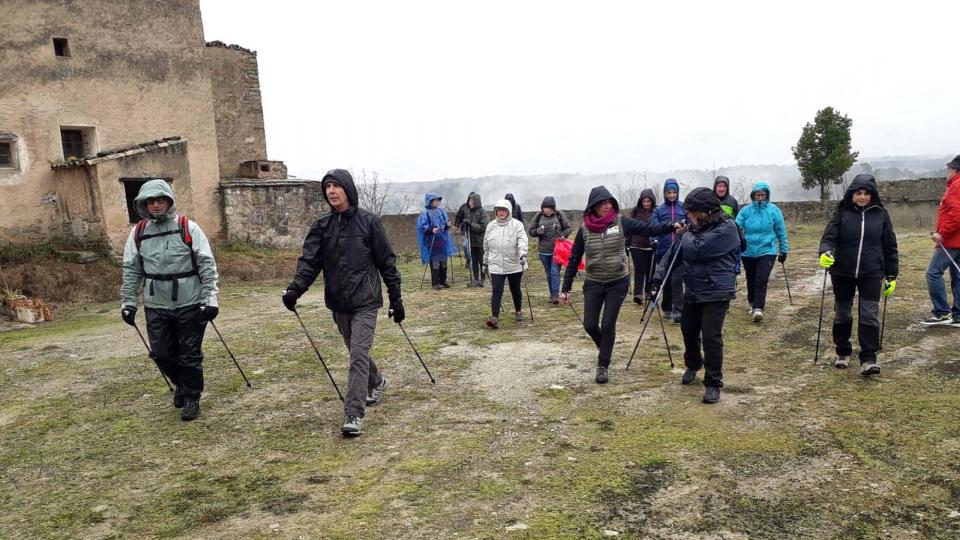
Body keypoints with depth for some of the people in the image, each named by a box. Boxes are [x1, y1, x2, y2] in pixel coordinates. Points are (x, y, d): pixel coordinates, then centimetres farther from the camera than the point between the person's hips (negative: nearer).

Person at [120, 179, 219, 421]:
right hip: (156, 307, 3)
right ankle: (181, 385, 37)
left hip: (190, 305, -3)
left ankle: (192, 398, 23)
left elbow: (207, 265, -6)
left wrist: (210, 298, -11)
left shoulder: (188, 228, -6)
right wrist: (128, 302, 7)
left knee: (190, 355, 4)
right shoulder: (138, 233, 4)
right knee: (161, 353, 9)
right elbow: (131, 270, 10)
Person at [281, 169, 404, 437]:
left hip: (365, 301, -4)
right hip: (337, 304, 5)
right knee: (357, 352, 18)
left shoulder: (369, 222, -6)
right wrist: (295, 288, -21)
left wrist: (396, 299, -2)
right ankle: (377, 382, 45)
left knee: (359, 355, -12)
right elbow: (309, 260, -4)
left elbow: (387, 262, -2)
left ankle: (354, 415, -8)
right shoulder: (322, 225, 4)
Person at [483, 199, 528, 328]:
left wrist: (523, 254, -33)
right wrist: (485, 262, 21)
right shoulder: (491, 226, 9)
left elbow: (522, 240, -16)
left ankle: (518, 311, 36)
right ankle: (495, 318, -13)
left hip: (514, 265, -1)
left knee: (515, 290, 13)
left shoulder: (516, 224, -2)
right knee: (497, 291, -9)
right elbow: (486, 246, 17)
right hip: (496, 266, 2)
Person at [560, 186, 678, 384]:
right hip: (593, 283, 1)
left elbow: (647, 228, -16)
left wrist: (670, 226, -34)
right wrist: (566, 288, -1)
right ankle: (604, 348, 33)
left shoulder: (620, 222, -7)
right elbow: (574, 259, -1)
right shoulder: (584, 229, -5)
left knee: (608, 325, -1)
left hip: (618, 282, -1)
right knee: (590, 325, 1)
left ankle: (603, 365, 15)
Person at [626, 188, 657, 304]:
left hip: (651, 246, 0)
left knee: (650, 270, 8)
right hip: (637, 246, 0)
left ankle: (648, 292, 22)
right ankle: (638, 293, -13)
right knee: (639, 269, -7)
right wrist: (627, 243, 5)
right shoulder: (635, 211, 2)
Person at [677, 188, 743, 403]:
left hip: (716, 293, -8)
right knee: (688, 331, 18)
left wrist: (686, 235, -8)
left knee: (711, 337, -10)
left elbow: (694, 250, -27)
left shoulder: (725, 229, -19)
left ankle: (713, 383, 3)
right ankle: (693, 365, 44)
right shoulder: (699, 226, 7)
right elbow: (682, 252, 18)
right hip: (693, 289, 8)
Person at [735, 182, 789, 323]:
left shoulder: (774, 210, -3)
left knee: (761, 280, -13)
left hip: (767, 251, -2)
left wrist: (783, 250, 9)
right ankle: (753, 304, 33)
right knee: (751, 280, 14)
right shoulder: (745, 211, -3)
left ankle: (758, 309, -15)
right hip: (748, 252, 2)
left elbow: (781, 232, 5)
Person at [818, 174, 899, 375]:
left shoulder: (881, 215, 3)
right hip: (842, 273, 0)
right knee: (842, 314, 12)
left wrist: (892, 276, 6)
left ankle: (868, 359, -2)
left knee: (869, 316, -6)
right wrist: (825, 252, -32)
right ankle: (843, 353, 28)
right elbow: (829, 237, -9)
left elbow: (890, 246, 7)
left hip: (871, 274, 0)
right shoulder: (841, 213, 0)